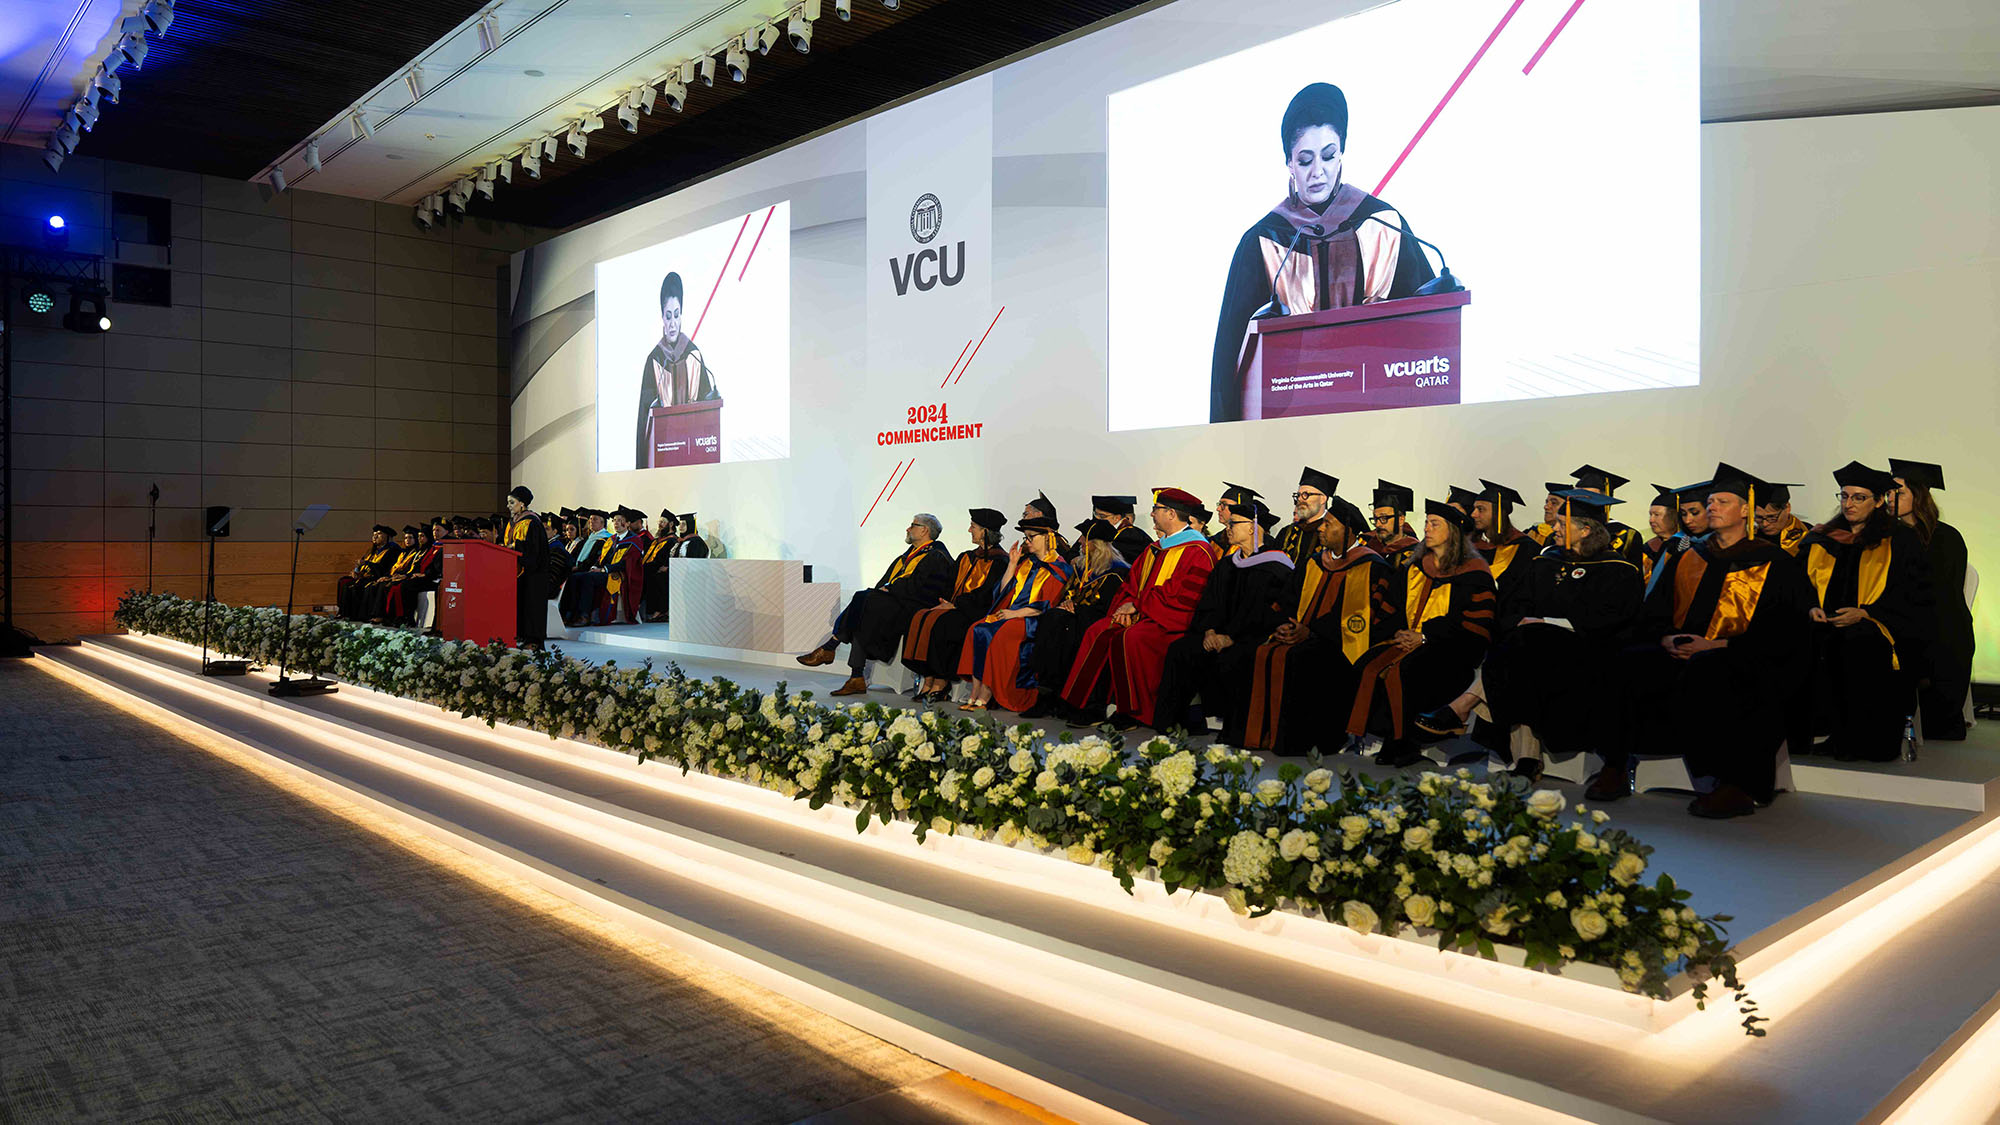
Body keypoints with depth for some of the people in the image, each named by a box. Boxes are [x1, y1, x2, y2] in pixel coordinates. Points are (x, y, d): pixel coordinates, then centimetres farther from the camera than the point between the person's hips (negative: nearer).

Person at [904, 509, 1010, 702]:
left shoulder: (999, 561, -6)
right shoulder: (967, 558, 20)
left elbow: (984, 596, -14)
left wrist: (954, 605, -12)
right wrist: (945, 603, -2)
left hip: (977, 613, -7)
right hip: (955, 608, 8)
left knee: (939, 623, -31)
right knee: (920, 618, -18)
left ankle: (941, 682, -21)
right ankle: (928, 679, -19)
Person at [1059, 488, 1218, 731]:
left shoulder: (1197, 552, -9)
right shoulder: (1156, 548, 19)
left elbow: (1181, 597, -17)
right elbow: (1132, 583, 19)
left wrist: (1137, 604, -12)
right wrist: (1128, 606, -3)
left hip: (1172, 621, -8)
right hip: (1144, 615, 8)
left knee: (1132, 638, -33)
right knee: (1097, 633, -13)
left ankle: (1133, 713, -22)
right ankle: (1087, 707, -15)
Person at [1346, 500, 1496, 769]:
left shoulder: (1473, 571, -2)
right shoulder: (1416, 568, 18)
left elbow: (1473, 623, -9)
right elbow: (1401, 609, 23)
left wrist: (1424, 636, -14)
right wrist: (1402, 632, 0)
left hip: (1454, 647, -6)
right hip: (1413, 641, 6)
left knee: (1402, 670, -32)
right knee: (1369, 665, -22)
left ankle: (1401, 744, -18)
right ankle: (1395, 744, -18)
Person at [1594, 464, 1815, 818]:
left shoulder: (1775, 564, 6)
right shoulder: (1686, 560, 20)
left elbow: (1781, 633, -4)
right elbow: (1652, 613, 15)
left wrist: (1717, 646, -16)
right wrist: (1666, 639, -8)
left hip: (1746, 664, -5)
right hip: (1679, 655, 5)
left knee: (1705, 672, -39)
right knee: (1624, 663, -23)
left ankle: (1739, 787, -34)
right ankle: (1615, 770, -20)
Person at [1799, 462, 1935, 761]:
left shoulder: (1900, 541, 5)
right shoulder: (1821, 540, 17)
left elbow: (1914, 598, -1)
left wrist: (1863, 613, -12)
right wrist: (1812, 608, -2)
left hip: (1877, 626, -4)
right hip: (1827, 623, 4)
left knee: (1855, 646, -27)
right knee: (1802, 643, -21)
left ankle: (1863, 742, -16)